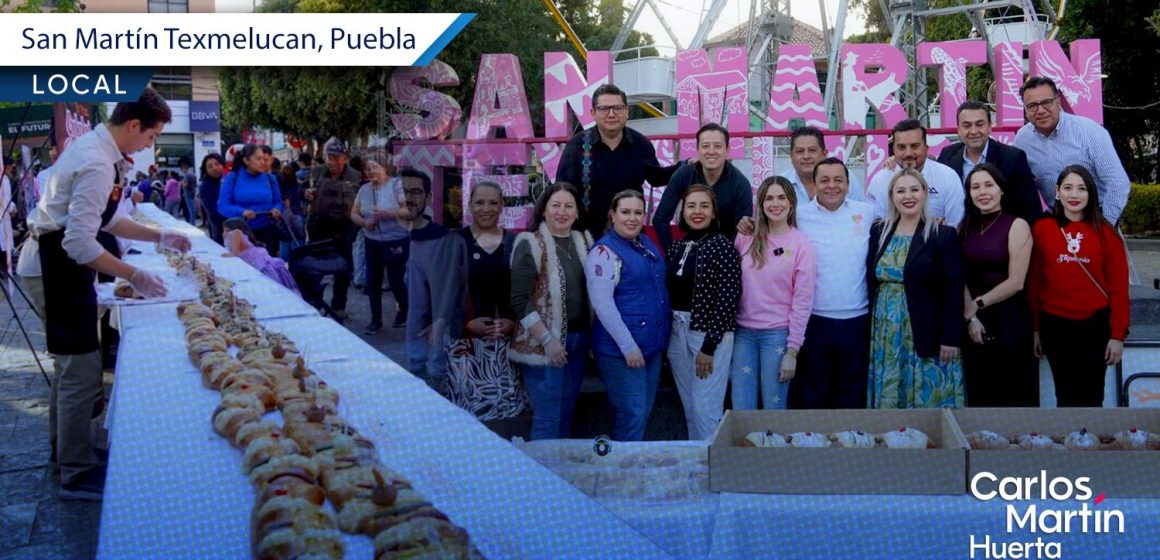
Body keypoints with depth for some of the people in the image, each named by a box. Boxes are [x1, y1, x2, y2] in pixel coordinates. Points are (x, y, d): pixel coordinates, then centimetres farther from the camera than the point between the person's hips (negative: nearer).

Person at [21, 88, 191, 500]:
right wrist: (134, 277, -23)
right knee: (82, 370, -5)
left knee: (71, 361, 22)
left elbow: (107, 220, 18)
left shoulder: (94, 147, 8)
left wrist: (159, 237, 15)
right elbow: (80, 242, -28)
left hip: (55, 263, 11)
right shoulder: (98, 165, -24)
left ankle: (63, 447, 38)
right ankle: (77, 473, 5)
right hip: (57, 268, -11)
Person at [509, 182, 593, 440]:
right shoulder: (530, 244, -8)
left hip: (578, 340, 6)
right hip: (544, 343, -6)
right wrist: (547, 339, -15)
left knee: (567, 414, 14)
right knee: (548, 418, -4)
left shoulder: (584, 241, 9)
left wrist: (588, 336, 6)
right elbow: (520, 301, -12)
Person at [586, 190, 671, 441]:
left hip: (653, 344, 8)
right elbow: (602, 303, -19)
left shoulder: (646, 244, 12)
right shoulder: (604, 251, -12)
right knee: (632, 415, -6)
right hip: (621, 349, -8)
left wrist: (662, 336, 15)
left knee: (644, 411, 14)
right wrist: (628, 346, -20)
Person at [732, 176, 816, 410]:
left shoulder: (802, 246, -5)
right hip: (744, 332, 3)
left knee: (774, 409, 5)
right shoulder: (746, 238, 4)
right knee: (741, 411, 5)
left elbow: (802, 301, -6)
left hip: (777, 334, -3)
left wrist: (792, 350, -9)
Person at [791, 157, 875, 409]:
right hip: (813, 321, -1)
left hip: (857, 321, 1)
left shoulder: (867, 213, 2)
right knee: (812, 396, 10)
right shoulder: (799, 215, -1)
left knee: (853, 395, 14)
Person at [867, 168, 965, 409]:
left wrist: (950, 339, -12)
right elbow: (870, 283, 11)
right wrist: (868, 331, 6)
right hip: (884, 336, 4)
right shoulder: (879, 232, 8)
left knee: (927, 398, -1)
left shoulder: (943, 235, -4)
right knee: (887, 398, 7)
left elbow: (953, 292, -7)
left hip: (927, 338, -4)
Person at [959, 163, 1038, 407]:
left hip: (1009, 322, -4)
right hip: (973, 323, 5)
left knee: (1013, 394, 3)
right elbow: (961, 278, 1)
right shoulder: (966, 227, 7)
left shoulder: (1017, 225, -7)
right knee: (980, 394, 12)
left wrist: (979, 304, -6)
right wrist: (970, 316, -11)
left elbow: (1016, 282, -12)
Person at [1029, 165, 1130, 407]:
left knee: (1091, 398, 6)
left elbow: (1118, 287, 0)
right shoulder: (1041, 229, 0)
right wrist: (1035, 329, 4)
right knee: (1065, 397, 11)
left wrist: (1118, 334, -3)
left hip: (1095, 326, 0)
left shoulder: (1105, 232, -1)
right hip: (1055, 327, 1)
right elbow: (1034, 282, 4)